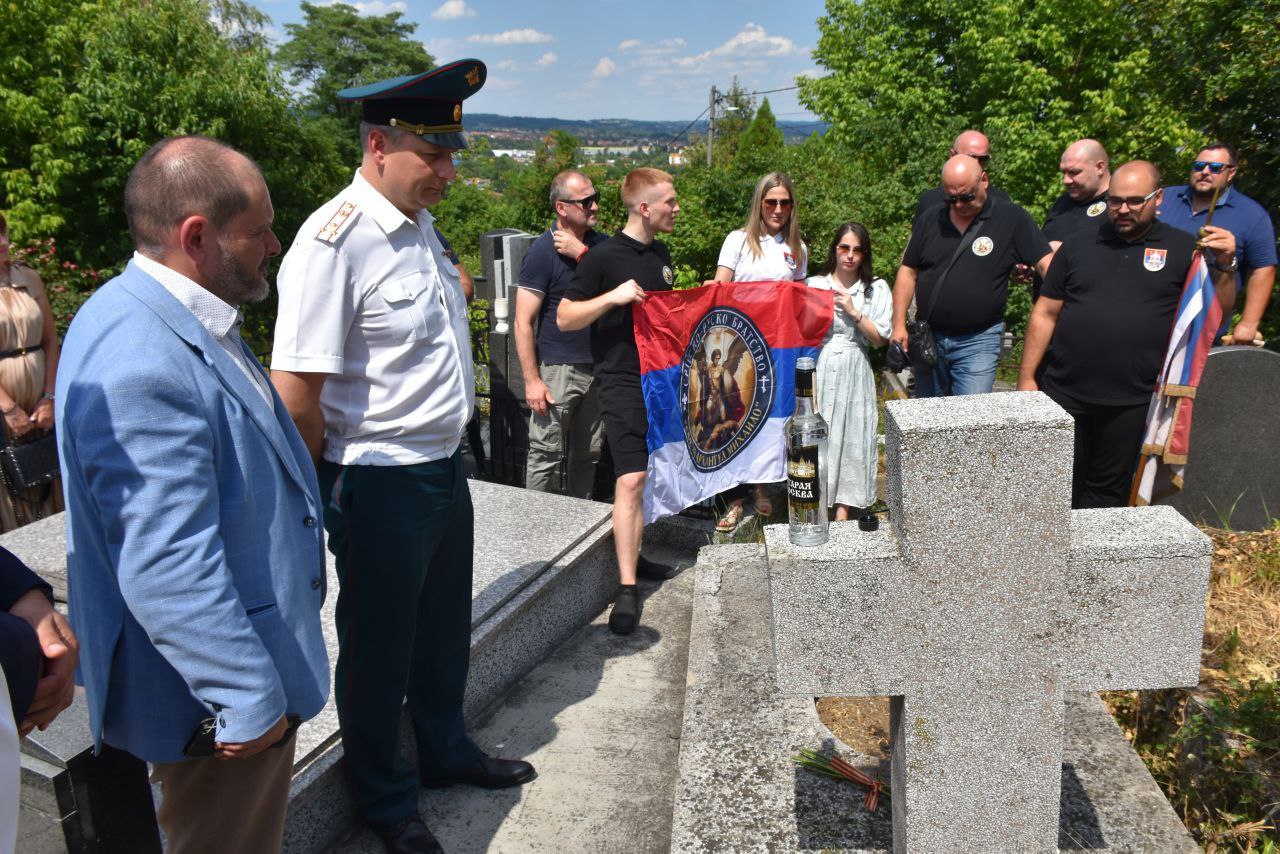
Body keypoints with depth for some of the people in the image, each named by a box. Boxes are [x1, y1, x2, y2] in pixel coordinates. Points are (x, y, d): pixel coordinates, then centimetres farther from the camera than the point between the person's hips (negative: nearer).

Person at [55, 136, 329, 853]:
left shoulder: (189, 324, 6)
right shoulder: (137, 363, -29)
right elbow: (167, 571, -31)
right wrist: (249, 701, -22)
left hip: (244, 677, 10)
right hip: (218, 704, -10)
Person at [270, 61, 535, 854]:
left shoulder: (419, 223, 7)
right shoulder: (335, 240, -22)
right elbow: (296, 387, -24)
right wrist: (325, 491, -14)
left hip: (445, 465, 8)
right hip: (381, 485, -8)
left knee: (444, 630, 24)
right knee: (381, 652, 12)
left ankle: (446, 750, 48)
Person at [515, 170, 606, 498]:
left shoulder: (601, 244, 9)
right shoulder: (542, 251, -8)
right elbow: (523, 322, -11)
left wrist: (582, 253, -15)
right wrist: (532, 380, -16)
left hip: (598, 367, 6)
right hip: (558, 369, -5)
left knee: (589, 453, 14)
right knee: (545, 455, -1)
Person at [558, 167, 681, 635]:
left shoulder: (661, 254, 13)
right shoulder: (605, 255, -10)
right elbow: (565, 317, -9)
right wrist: (612, 297, -22)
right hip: (623, 381, -8)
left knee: (652, 474, 13)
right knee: (631, 479, -12)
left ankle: (634, 556, 28)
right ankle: (627, 588, -8)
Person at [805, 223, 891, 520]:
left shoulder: (877, 289, 8)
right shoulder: (814, 284, 10)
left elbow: (880, 339, 2)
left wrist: (854, 312, -7)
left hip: (853, 370, 0)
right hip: (817, 367, 1)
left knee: (849, 432, -1)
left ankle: (843, 506, 6)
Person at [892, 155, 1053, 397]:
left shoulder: (1012, 218, -5)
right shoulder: (930, 219, 5)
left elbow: (1046, 264, -9)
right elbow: (908, 272, 8)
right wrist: (899, 325, 1)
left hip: (978, 341, -4)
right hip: (928, 338, 4)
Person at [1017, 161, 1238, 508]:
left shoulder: (1183, 249, 5)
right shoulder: (1078, 245, 8)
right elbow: (1045, 314, 6)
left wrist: (1224, 267, -13)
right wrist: (1026, 378, 2)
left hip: (1132, 402, 0)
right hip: (1064, 393, 1)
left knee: (1108, 491, 12)